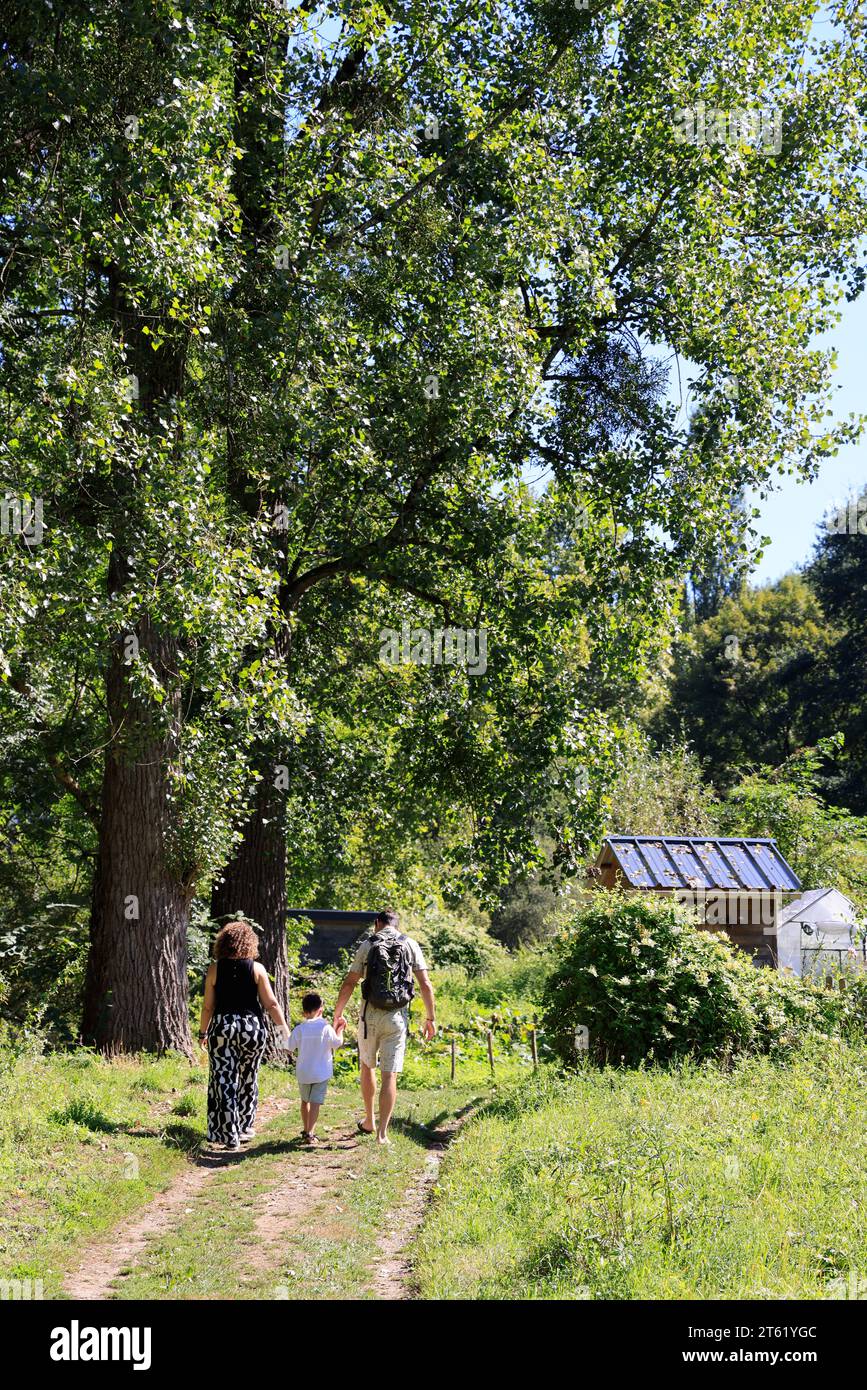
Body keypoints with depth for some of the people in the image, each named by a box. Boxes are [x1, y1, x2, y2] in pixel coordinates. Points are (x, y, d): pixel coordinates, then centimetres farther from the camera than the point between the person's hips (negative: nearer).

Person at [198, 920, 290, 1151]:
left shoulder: (215, 969, -1)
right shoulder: (257, 969, -2)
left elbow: (208, 1006, 0)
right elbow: (271, 1004, -3)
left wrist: (203, 1032, 12)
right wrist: (283, 1029, 5)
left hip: (222, 1026, -1)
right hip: (252, 1027, 1)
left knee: (223, 1080, 2)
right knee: (248, 1079, 17)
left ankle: (229, 1135, -3)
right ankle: (244, 1128, 27)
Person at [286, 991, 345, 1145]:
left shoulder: (299, 1029, -7)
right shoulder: (326, 1028, -11)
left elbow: (290, 1048, -1)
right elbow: (337, 1043, 1)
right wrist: (340, 1029, 16)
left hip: (303, 1073, 2)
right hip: (321, 1073, -2)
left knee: (305, 1100, 20)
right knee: (315, 1102, -4)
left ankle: (306, 1129, 31)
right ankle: (310, 1134, -12)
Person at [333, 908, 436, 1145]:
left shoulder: (367, 945, 1)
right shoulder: (411, 945, 3)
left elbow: (349, 984, -1)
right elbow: (425, 984, -2)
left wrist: (338, 1014, 8)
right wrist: (430, 1018, 5)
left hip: (370, 1015, 0)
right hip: (397, 1018, 0)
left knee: (367, 1066, 21)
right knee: (390, 1076, 0)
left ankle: (369, 1121, 31)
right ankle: (382, 1132, -6)